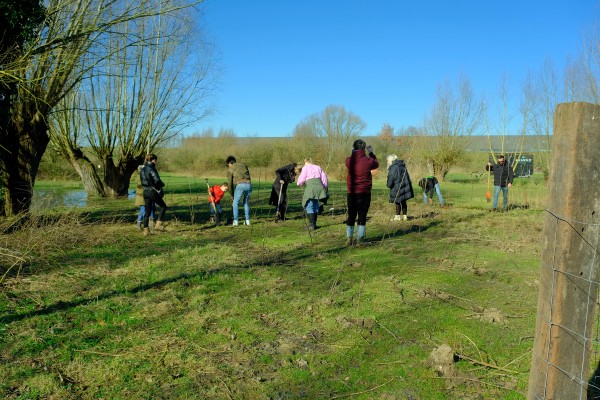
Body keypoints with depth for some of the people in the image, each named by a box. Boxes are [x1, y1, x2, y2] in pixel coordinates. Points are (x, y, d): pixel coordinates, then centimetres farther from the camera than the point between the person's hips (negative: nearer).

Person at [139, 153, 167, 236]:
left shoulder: (142, 169, 11)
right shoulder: (151, 169, -14)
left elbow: (142, 181, 17)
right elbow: (157, 180, -22)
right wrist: (162, 184, -3)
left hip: (145, 192, 8)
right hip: (153, 191, -8)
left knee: (147, 211, 11)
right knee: (163, 206, 10)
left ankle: (145, 230, 12)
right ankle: (158, 224, 1)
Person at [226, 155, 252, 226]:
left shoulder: (230, 169, 13)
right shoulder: (243, 164, 26)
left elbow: (230, 183, 13)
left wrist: (232, 194, 25)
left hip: (240, 185, -4)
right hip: (249, 185, 4)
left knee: (235, 203, 11)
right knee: (246, 203, 20)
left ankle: (235, 221, 6)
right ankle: (247, 221, 18)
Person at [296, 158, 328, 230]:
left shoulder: (305, 168, 10)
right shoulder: (318, 167, 22)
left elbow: (301, 179, 4)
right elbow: (324, 177, 17)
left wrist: (299, 183, 24)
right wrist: (325, 187, 23)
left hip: (310, 187, -5)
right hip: (319, 186, 5)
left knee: (309, 206, -1)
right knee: (315, 206, 15)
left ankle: (312, 224, -11)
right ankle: (314, 224, 17)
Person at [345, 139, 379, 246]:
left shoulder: (349, 160, -5)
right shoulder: (368, 161, -11)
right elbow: (376, 164, 10)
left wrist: (353, 151, 17)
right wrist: (371, 153, 18)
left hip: (351, 193, 3)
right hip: (364, 193, -3)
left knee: (351, 216, 12)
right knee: (362, 216, 5)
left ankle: (349, 239, 16)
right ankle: (360, 239, 7)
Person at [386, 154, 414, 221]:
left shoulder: (393, 168, -17)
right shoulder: (402, 166, 8)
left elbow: (390, 182, -15)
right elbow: (407, 177, 18)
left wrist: (388, 184, 5)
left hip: (397, 188, -7)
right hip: (405, 187, 7)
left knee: (397, 202, 3)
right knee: (403, 202, 14)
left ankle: (397, 216, 8)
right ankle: (404, 216, 19)